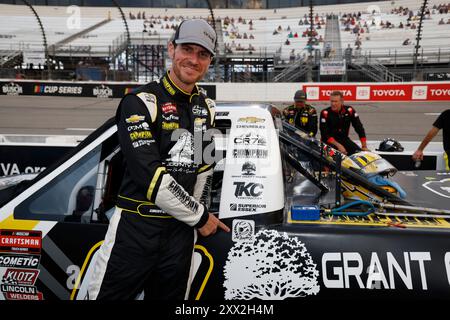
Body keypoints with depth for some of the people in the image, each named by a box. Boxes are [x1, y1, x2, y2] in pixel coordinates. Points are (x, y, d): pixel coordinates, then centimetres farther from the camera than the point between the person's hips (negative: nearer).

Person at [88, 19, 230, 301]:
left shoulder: (207, 108, 10)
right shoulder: (141, 102, -12)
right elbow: (150, 175, -19)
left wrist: (200, 211, 14)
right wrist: (199, 217, -10)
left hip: (181, 231, 6)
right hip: (135, 227, -5)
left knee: (171, 296, 16)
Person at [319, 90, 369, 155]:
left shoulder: (349, 110, -5)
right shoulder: (325, 113, -14)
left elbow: (359, 128, -3)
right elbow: (324, 134, -16)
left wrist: (364, 147, -8)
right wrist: (338, 145, -25)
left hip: (344, 139, 4)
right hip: (329, 141, -4)